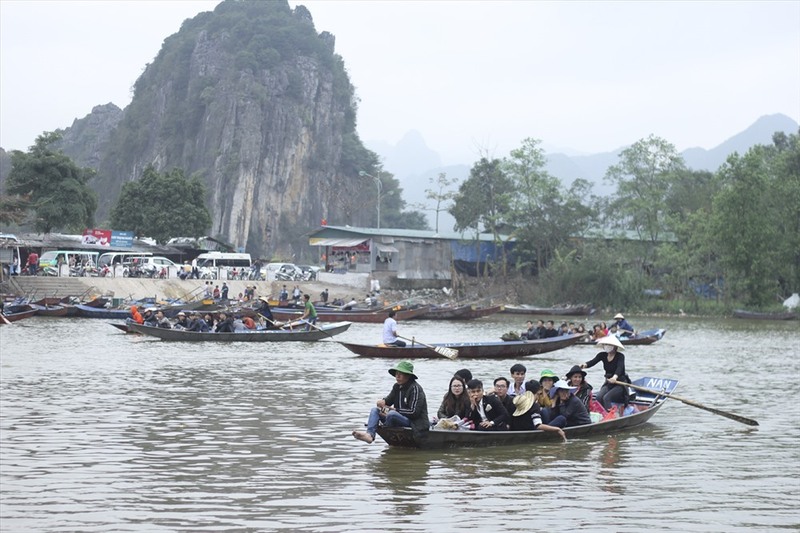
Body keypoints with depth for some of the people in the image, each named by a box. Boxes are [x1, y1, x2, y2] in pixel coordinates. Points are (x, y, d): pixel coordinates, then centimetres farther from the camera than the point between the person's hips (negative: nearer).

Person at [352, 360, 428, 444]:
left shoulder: (415, 388, -14)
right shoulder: (397, 387, 10)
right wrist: (383, 402, -13)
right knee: (375, 410, 0)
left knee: (392, 414, -35)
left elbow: (414, 412, -18)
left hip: (415, 423, -9)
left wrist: (395, 410, -14)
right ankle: (369, 434, -25)